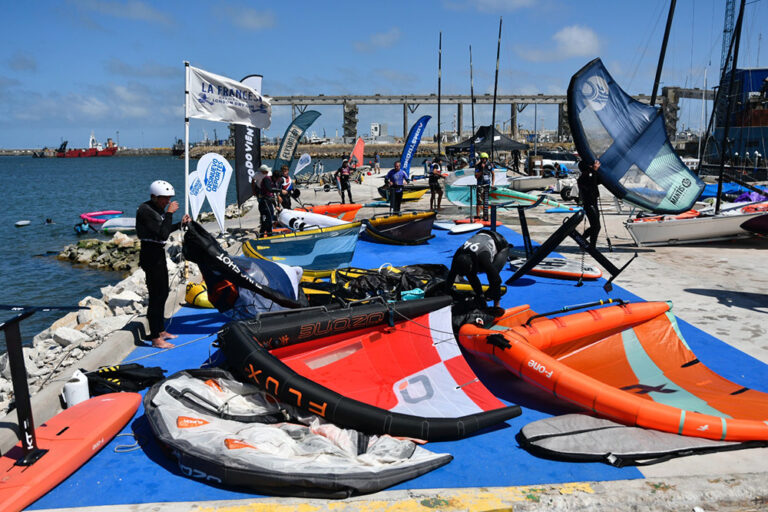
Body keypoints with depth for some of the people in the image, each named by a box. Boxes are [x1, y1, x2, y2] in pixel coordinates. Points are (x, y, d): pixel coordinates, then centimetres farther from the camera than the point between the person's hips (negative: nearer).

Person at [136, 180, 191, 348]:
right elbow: (162, 234, -25)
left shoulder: (157, 209, 10)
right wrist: (169, 213, -22)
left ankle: (161, 331, 30)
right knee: (156, 296, -7)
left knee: (162, 294, 17)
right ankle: (156, 339, 0)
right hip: (151, 255, -10)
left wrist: (181, 223, 9)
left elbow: (164, 231, 21)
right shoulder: (145, 211, -18)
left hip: (158, 254, 10)